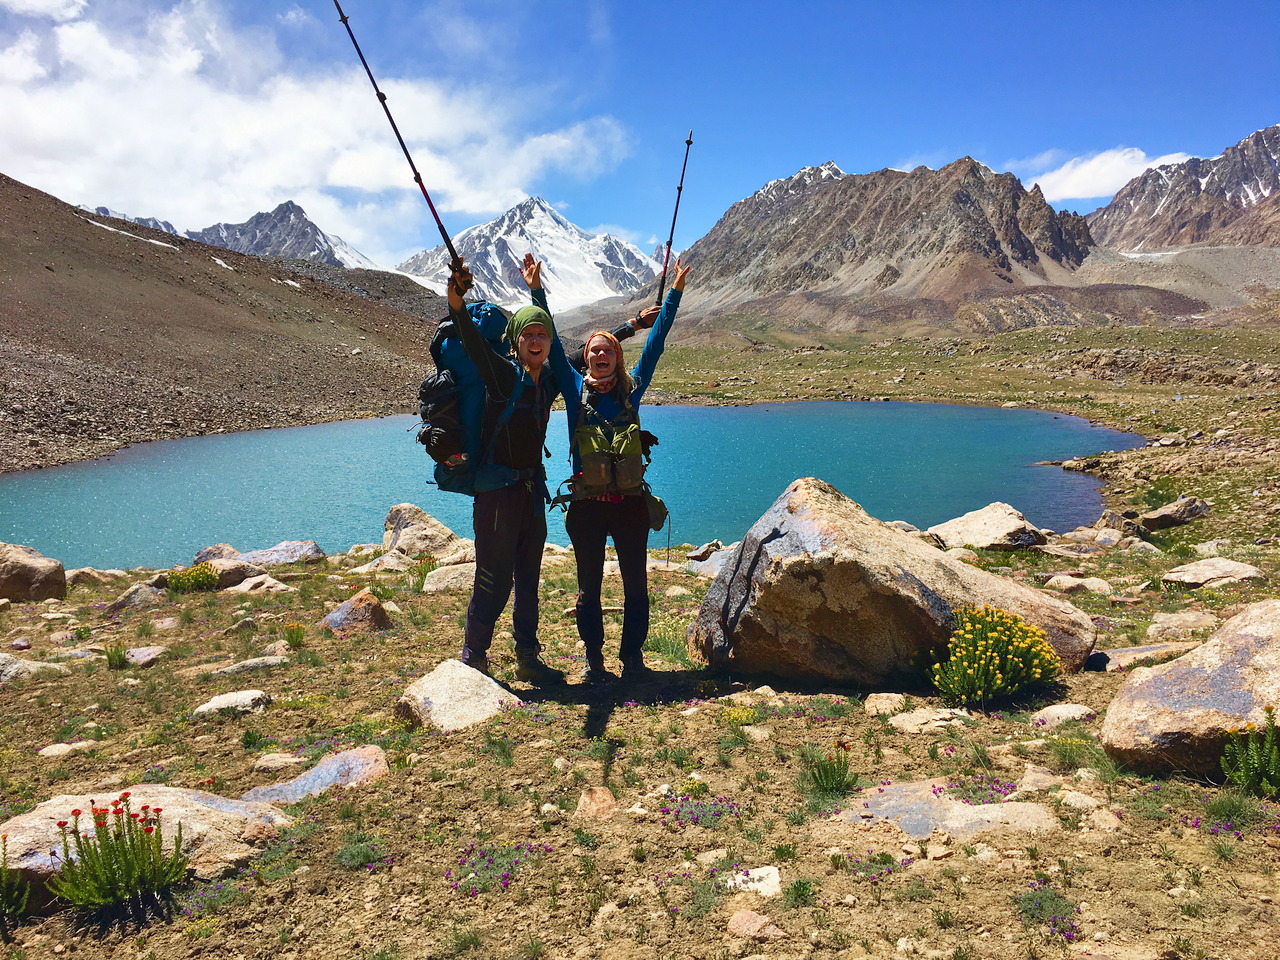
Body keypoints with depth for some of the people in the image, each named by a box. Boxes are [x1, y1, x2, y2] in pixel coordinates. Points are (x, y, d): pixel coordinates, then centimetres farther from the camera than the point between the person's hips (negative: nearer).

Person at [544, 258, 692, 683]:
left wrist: (675, 292, 6)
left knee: (636, 583, 6)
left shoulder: (631, 389, 6)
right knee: (589, 585, 7)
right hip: (587, 504, -1)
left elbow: (655, 342, 7)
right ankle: (593, 657, 20)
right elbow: (552, 345, 0)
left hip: (630, 503, 1)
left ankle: (632, 656, 18)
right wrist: (536, 292, -4)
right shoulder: (576, 389, 4)